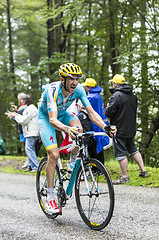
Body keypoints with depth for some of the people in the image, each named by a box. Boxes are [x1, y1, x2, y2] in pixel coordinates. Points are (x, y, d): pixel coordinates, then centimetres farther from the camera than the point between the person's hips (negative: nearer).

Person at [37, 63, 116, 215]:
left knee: (78, 129, -30)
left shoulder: (78, 89, -23)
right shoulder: (52, 90, -36)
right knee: (54, 154, -19)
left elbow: (91, 112, -22)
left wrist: (105, 127, -39)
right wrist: (67, 129, -65)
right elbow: (53, 120, -45)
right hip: (46, 118, -4)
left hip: (63, 114, 4)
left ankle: (73, 163, -4)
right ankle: (50, 198, -9)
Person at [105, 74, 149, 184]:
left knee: (121, 153, -1)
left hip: (119, 129, -8)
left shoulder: (117, 95, -18)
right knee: (133, 149, 20)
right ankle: (143, 170, 19)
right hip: (131, 129, 8)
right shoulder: (133, 95, 8)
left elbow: (109, 113, -19)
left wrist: (108, 107, 2)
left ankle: (124, 177, 3)